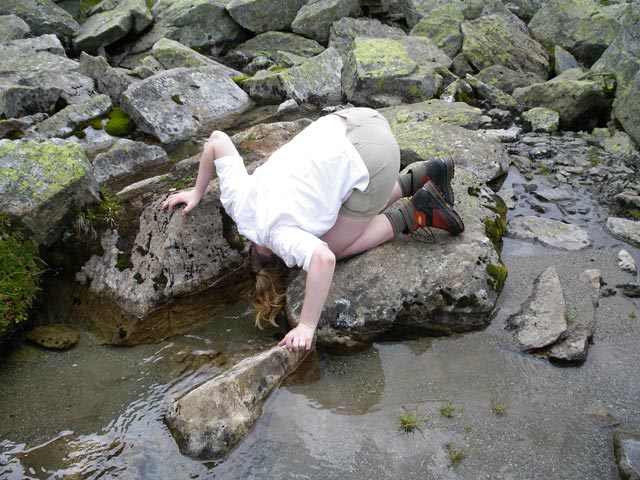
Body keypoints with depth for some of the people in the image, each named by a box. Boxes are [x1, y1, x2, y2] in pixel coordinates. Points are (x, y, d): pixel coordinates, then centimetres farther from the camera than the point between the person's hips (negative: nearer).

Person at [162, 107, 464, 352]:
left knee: (334, 247, 5)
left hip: (369, 159, -8)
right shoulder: (237, 195, 7)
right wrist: (197, 192, 28)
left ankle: (416, 214, 6)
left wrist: (307, 327, -22)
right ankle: (420, 176, 19)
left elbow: (323, 259, -32)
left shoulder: (279, 235, -13)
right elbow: (217, 138, 17)